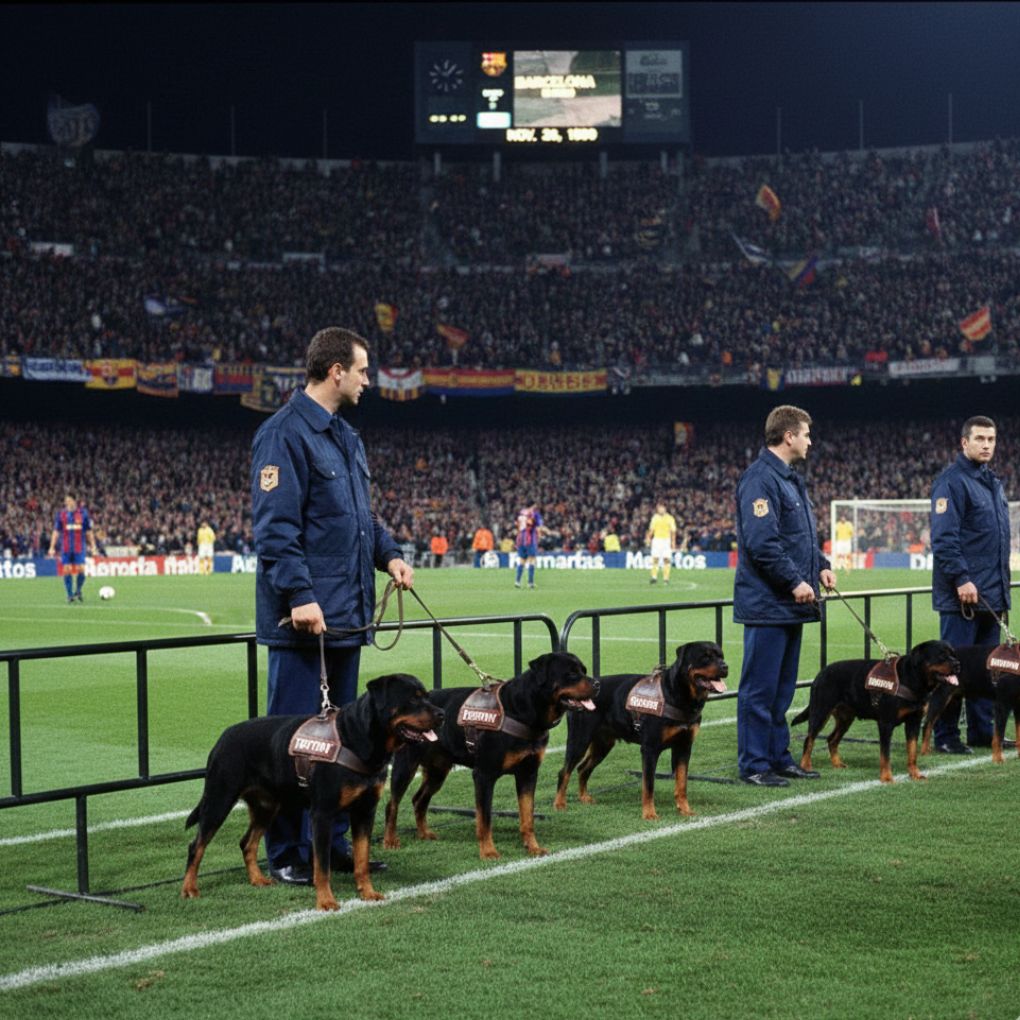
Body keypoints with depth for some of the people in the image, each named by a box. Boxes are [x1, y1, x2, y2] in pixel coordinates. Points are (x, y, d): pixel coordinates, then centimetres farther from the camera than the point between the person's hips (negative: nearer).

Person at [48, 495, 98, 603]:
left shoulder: (83, 513, 4)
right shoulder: (61, 514, 5)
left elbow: (89, 532, 9)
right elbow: (56, 532, 7)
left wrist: (92, 546, 5)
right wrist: (52, 547, 1)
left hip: (79, 548, -1)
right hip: (65, 548, 1)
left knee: (81, 569, -8)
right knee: (67, 570, -2)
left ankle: (78, 591, 14)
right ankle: (70, 595, 6)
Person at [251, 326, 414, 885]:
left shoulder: (345, 437, 17)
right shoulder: (284, 434, -12)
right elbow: (274, 525, -18)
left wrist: (389, 554, 8)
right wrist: (300, 595, -24)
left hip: (346, 615, 10)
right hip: (304, 619, -10)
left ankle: (331, 841, 23)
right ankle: (287, 854, 5)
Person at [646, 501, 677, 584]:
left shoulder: (670, 518, 0)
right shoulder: (655, 517, 8)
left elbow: (673, 531, 1)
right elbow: (651, 529, 12)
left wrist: (673, 542, -9)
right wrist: (649, 536, -5)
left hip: (666, 540, -2)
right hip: (657, 539, 2)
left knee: (666, 559, -6)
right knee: (655, 559, -3)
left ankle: (666, 578, -2)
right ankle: (654, 577, 1)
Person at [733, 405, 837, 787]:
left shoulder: (791, 479, 17)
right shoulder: (760, 479, -15)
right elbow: (761, 542, -23)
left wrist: (821, 565, 10)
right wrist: (795, 581, -20)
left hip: (790, 603, 10)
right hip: (768, 603, -10)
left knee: (782, 687, 15)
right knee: (760, 688, -4)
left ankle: (779, 757, 22)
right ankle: (754, 765, 1)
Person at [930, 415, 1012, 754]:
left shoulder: (992, 482, 18)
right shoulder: (952, 481, -10)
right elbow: (943, 538, -17)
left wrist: (1001, 584, 19)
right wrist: (961, 579, -22)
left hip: (991, 594, 9)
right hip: (962, 595, -8)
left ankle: (982, 731, 18)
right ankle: (945, 735, 1)